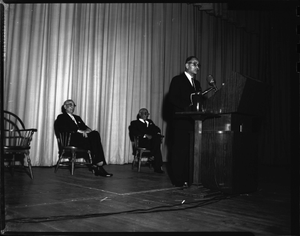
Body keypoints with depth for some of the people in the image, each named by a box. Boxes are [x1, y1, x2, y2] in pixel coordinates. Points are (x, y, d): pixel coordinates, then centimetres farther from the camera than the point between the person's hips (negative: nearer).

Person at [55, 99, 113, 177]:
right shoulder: (61, 117, 13)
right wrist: (80, 131, -16)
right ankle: (98, 164, -31)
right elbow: (65, 129, -6)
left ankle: (95, 165, -33)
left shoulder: (77, 117, 34)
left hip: (82, 136, 6)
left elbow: (85, 126, 19)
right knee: (94, 140, -30)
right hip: (71, 139, -6)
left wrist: (87, 130, -7)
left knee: (95, 133, -27)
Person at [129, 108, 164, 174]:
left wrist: (158, 133, -1)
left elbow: (156, 129, 24)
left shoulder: (150, 122, 33)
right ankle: (157, 167, -27)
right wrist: (145, 135, -17)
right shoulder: (135, 123, 13)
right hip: (141, 142, -5)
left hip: (153, 140, 5)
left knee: (158, 138, -31)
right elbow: (134, 132, -5)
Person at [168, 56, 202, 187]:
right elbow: (172, 99, -9)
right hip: (180, 121, -6)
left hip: (193, 122, 6)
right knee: (179, 150, -5)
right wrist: (188, 106, -17)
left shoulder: (196, 83, 23)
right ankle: (178, 180, 0)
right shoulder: (177, 80, 2)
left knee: (190, 151, 3)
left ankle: (188, 178, 9)